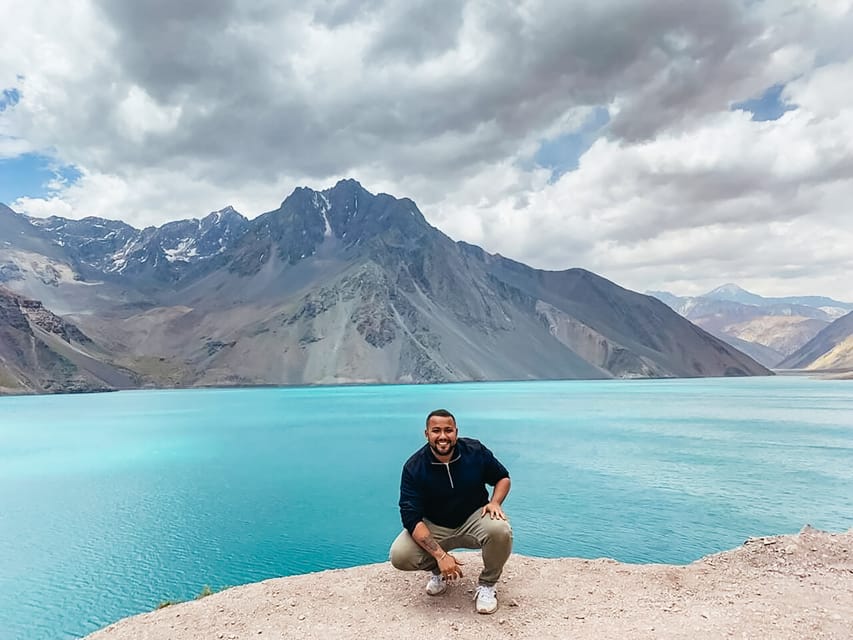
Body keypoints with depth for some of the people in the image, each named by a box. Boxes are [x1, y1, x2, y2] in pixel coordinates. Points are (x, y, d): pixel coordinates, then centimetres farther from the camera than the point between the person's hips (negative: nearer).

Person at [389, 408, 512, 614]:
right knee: (399, 556, -24)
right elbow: (412, 519, -20)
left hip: (473, 520, 0)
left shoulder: (475, 451, -12)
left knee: (500, 530, -33)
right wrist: (440, 555, -30)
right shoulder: (414, 467, -17)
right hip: (433, 528, 0)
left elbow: (503, 477, 4)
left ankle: (487, 584, -2)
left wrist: (495, 502, -18)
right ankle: (438, 570, 11)